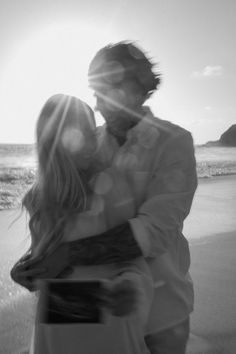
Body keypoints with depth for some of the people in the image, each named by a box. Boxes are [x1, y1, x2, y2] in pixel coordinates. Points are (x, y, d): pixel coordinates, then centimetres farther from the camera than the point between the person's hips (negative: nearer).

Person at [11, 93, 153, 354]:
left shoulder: (108, 183, -18)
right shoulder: (38, 196, -4)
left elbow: (130, 256, -15)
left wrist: (129, 287, -35)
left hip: (103, 319, -4)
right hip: (53, 319, 4)